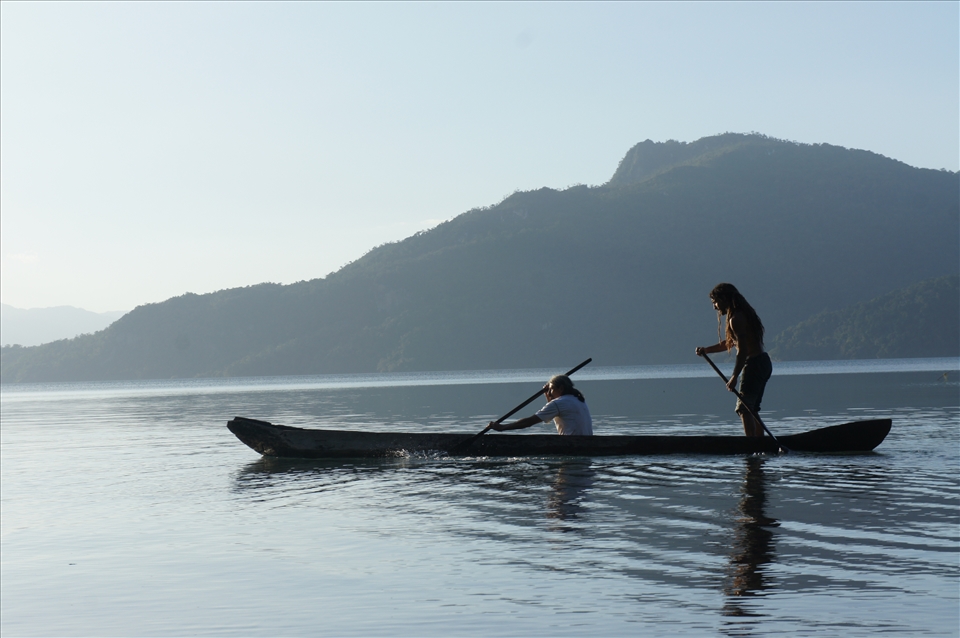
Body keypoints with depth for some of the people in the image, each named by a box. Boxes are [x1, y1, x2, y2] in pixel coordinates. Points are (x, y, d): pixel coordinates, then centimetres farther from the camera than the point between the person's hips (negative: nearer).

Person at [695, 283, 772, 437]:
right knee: (752, 409, 15)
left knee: (743, 409, -10)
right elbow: (730, 343, 25)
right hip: (764, 362, 10)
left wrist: (734, 377, -24)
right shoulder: (744, 313, 17)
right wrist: (706, 349, 17)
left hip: (753, 364, -10)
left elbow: (742, 350, -22)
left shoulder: (736, 319, -15)